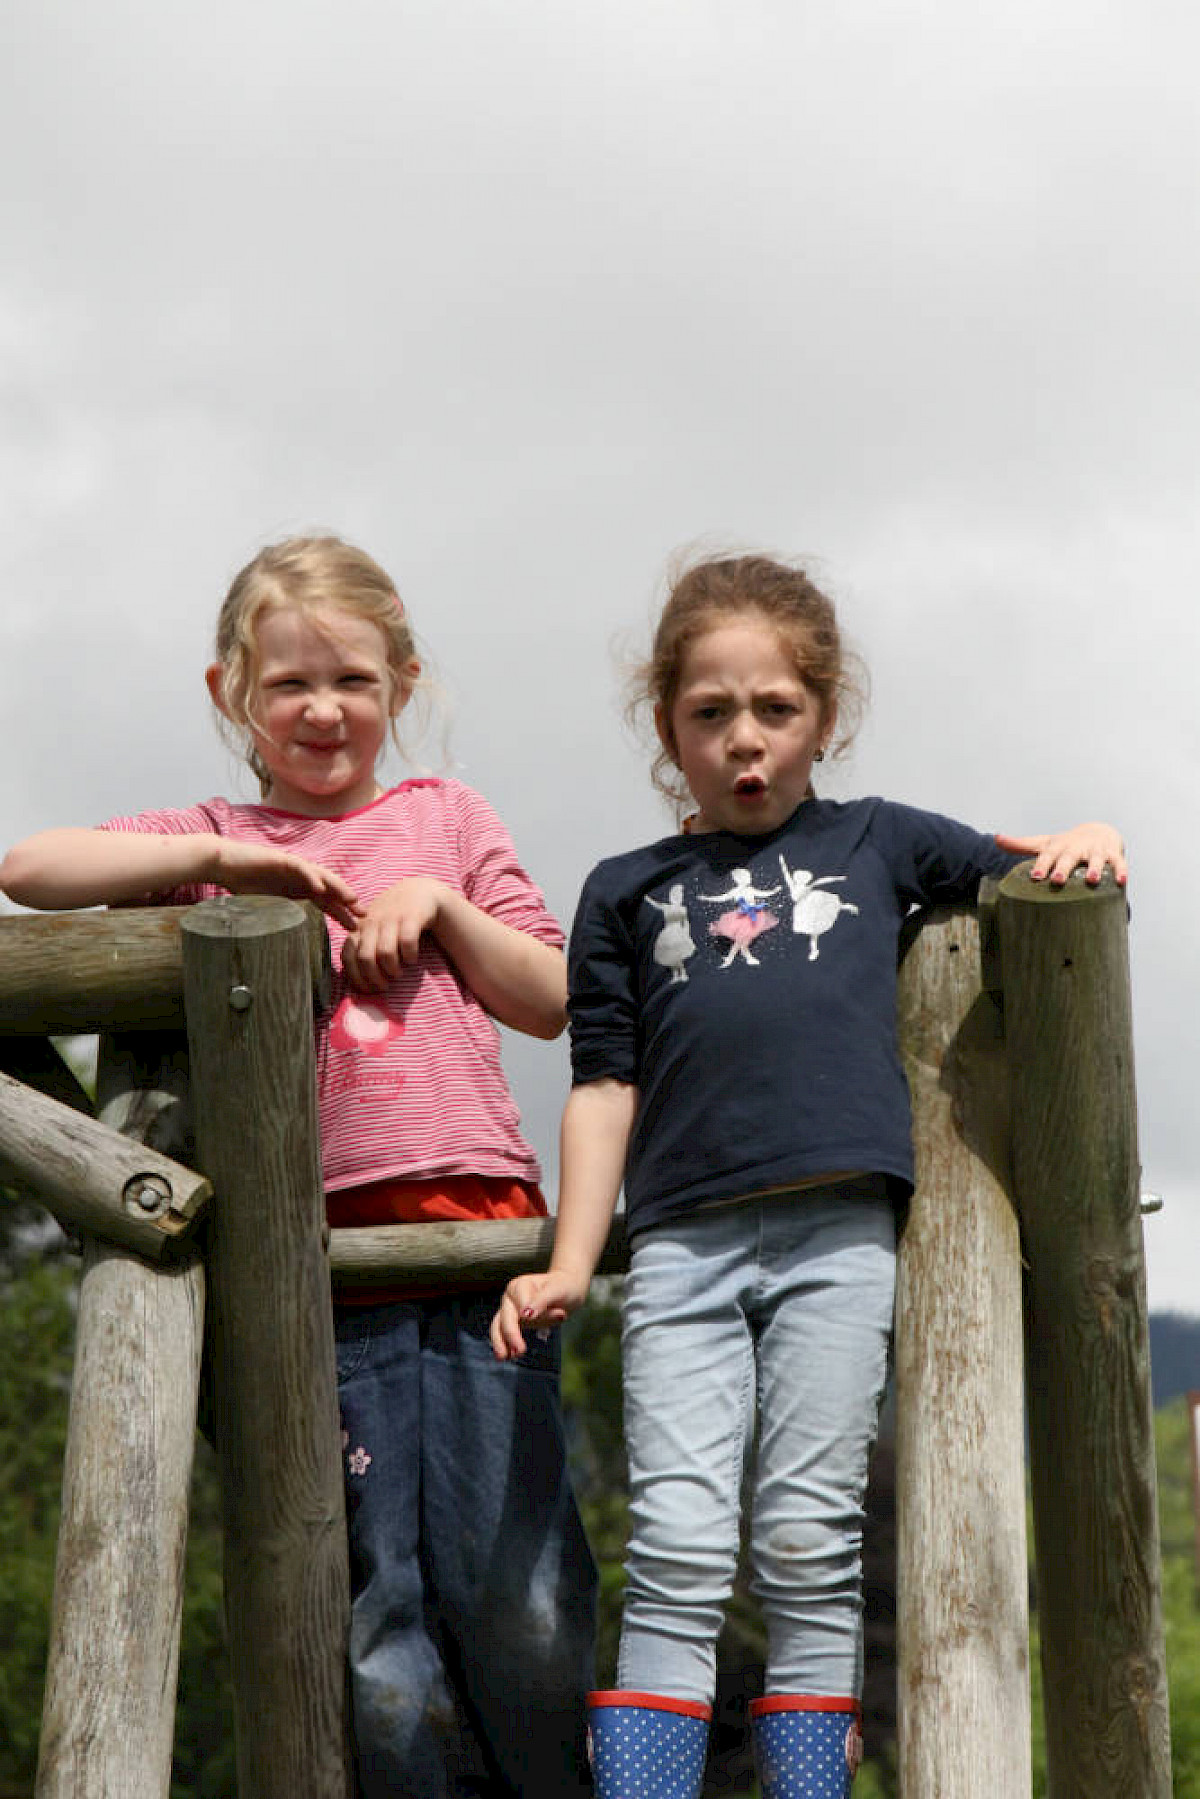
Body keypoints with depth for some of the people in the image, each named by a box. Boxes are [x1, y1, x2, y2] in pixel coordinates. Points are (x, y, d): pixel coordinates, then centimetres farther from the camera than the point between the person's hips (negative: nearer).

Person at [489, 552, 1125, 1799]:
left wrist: (1088, 841, 0)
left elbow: (1036, 875, 24)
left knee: (808, 1547, -3)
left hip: (838, 1234, 0)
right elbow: (605, 1086, 12)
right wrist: (569, 1267, 3)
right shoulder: (627, 891, 17)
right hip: (682, 1242, 0)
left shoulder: (874, 843, 17)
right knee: (677, 1552, -9)